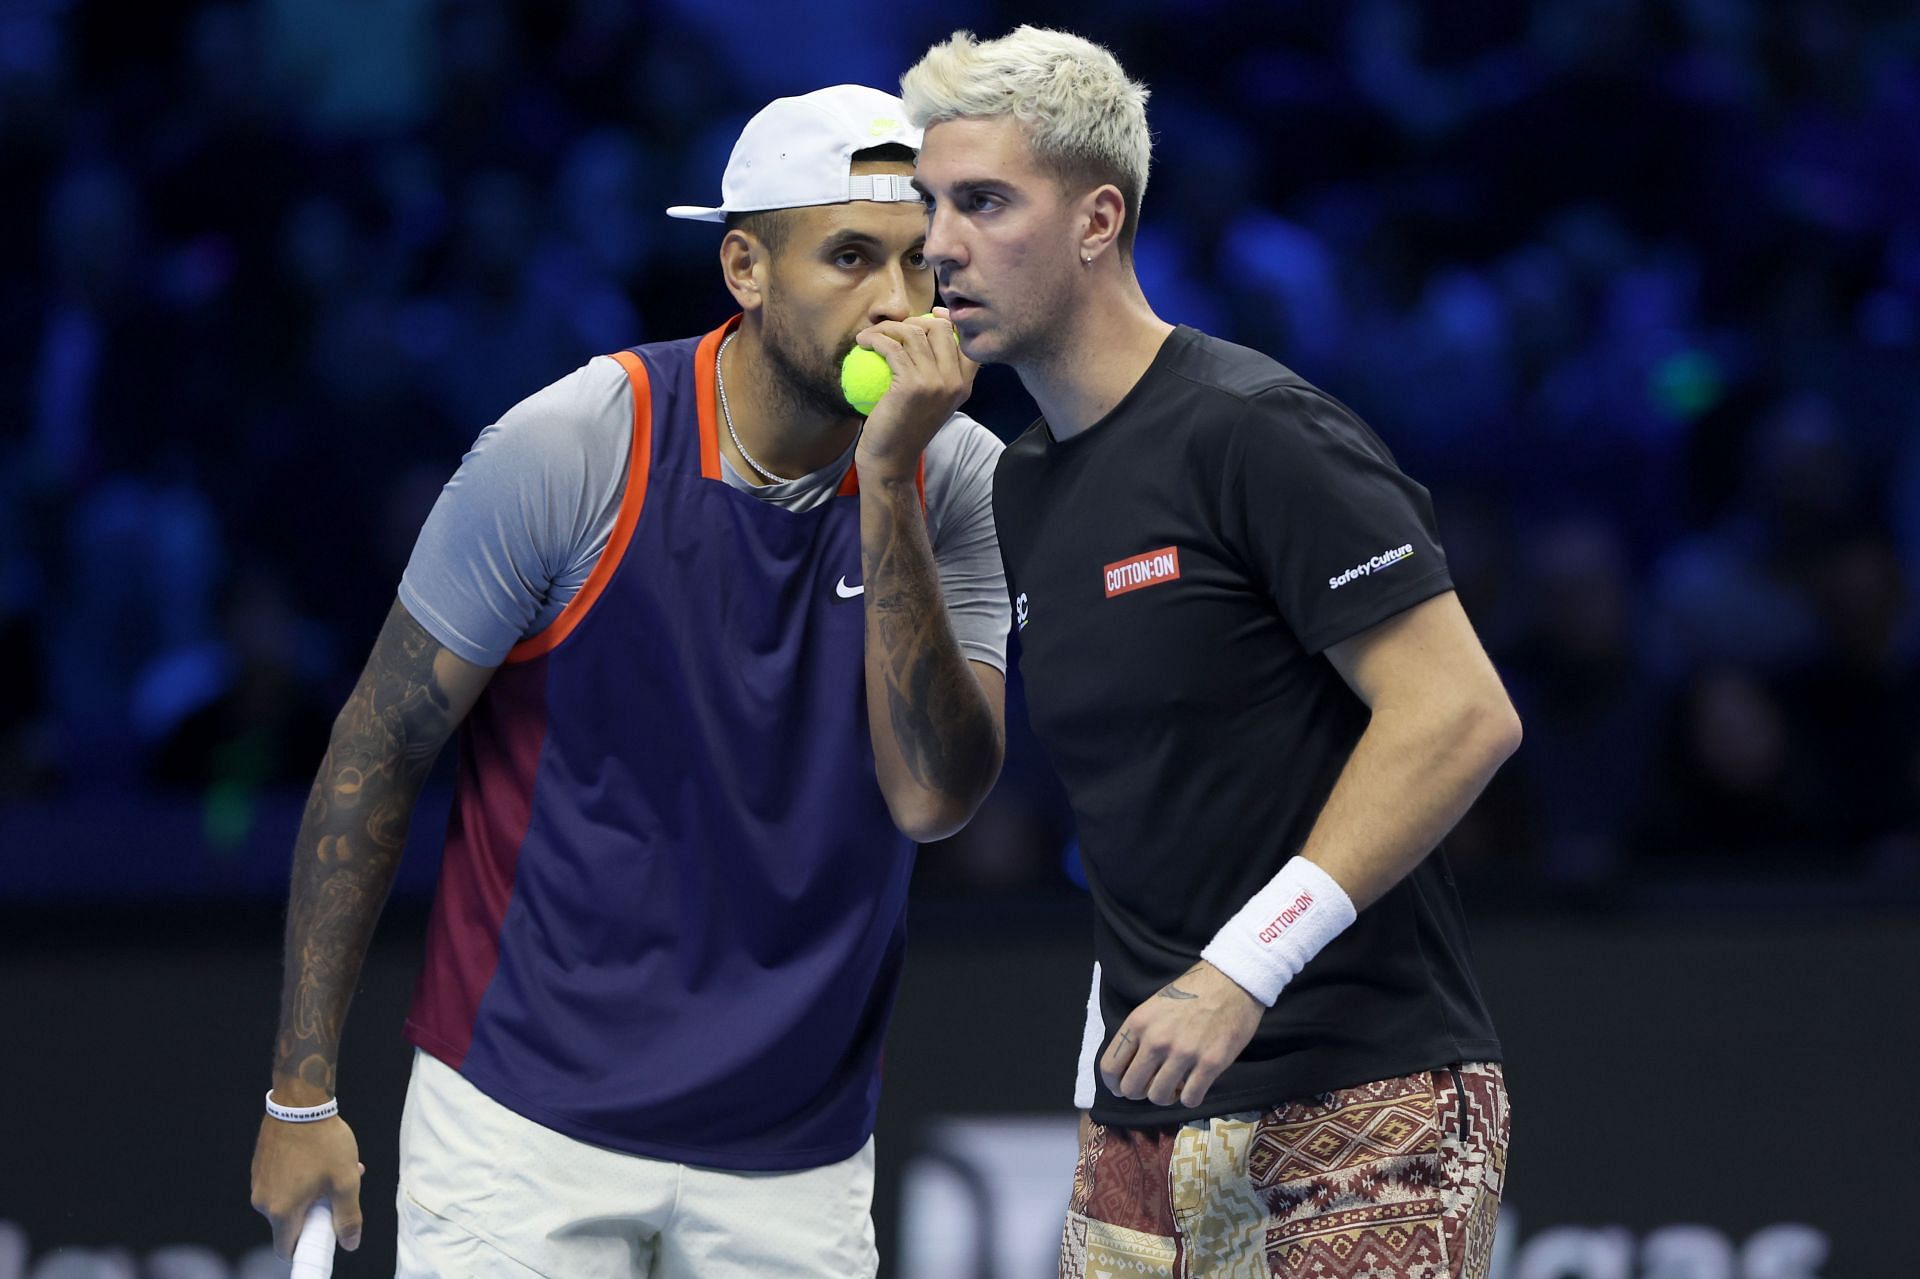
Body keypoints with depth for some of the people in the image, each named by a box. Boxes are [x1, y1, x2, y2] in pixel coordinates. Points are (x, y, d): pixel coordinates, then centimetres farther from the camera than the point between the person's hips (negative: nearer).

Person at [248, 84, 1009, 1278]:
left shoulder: (961, 483, -4)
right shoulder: (564, 452, -12)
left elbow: (935, 797, -16)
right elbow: (377, 755, -5)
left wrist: (887, 482, -23)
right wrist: (302, 1094, -4)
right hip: (527, 1122, -2)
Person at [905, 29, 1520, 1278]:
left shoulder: (1251, 431, -11)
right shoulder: (1021, 486, 14)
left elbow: (1460, 717, -17)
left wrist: (1239, 974, -20)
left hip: (1360, 1104, -7)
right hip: (1144, 1117, 7)